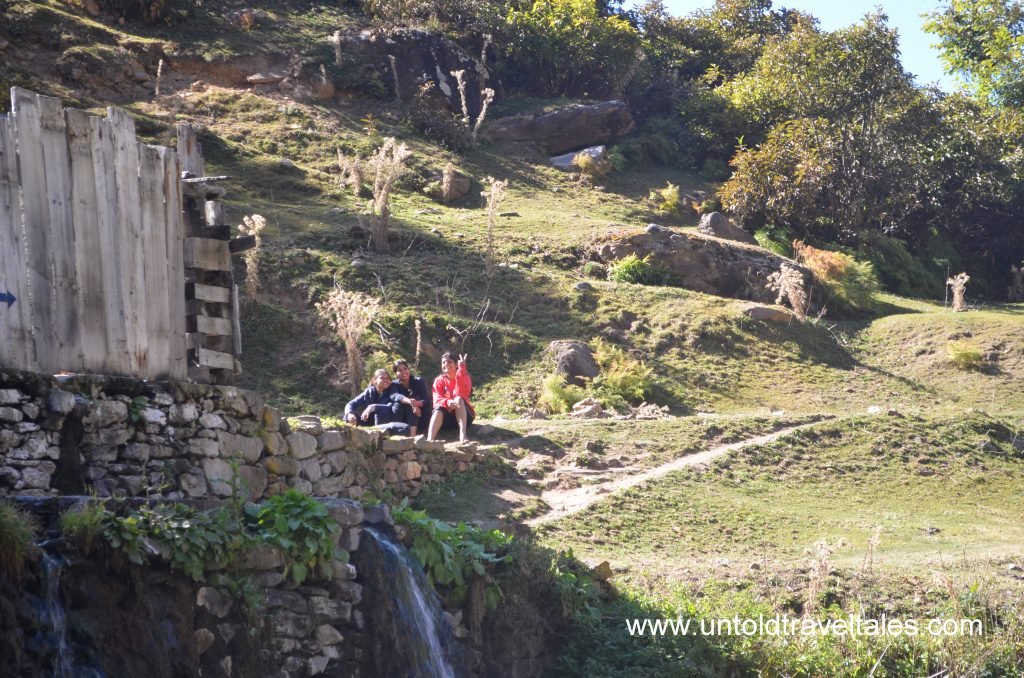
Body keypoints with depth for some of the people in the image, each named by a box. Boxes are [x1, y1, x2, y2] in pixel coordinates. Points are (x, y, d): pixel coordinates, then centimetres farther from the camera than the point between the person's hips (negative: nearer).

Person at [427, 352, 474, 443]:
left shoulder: (464, 378, -1)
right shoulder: (439, 380, 3)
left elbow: (461, 395, -23)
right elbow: (437, 400, -11)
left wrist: (461, 367, -28)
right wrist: (447, 402, -36)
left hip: (464, 416, -1)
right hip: (446, 416, 1)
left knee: (459, 399, -29)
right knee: (438, 409, -31)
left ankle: (463, 435, -49)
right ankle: (430, 440, -54)